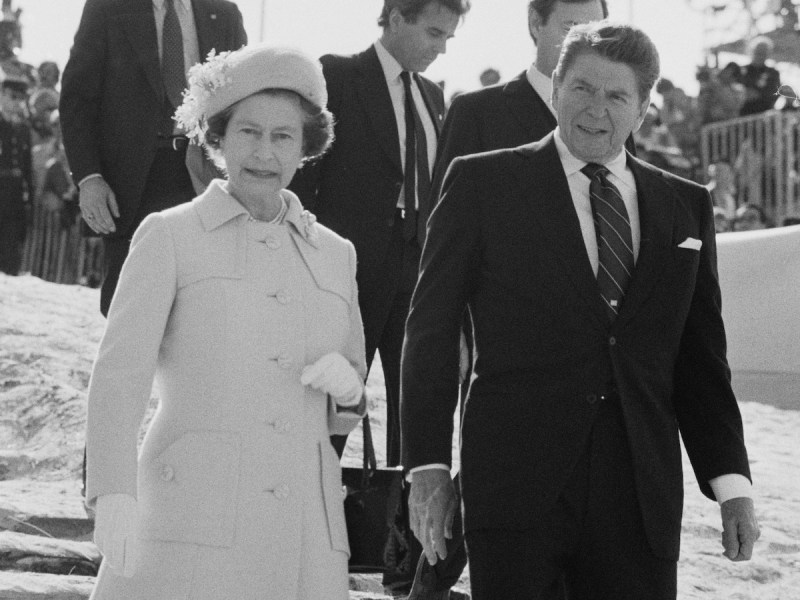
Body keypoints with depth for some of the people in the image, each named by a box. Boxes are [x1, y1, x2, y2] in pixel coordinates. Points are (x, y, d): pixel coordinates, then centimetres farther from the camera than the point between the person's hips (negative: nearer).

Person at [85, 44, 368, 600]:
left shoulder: (335, 254, 17)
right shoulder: (168, 236, 5)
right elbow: (120, 373, -5)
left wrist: (348, 386, 1)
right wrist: (114, 496, -20)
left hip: (305, 531, 3)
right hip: (194, 521, -3)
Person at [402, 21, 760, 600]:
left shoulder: (686, 206, 13)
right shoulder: (482, 182, 4)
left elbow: (701, 355, 13)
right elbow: (432, 330, 2)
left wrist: (731, 484, 6)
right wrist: (429, 465, -4)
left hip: (642, 496, 3)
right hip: (517, 482, -2)